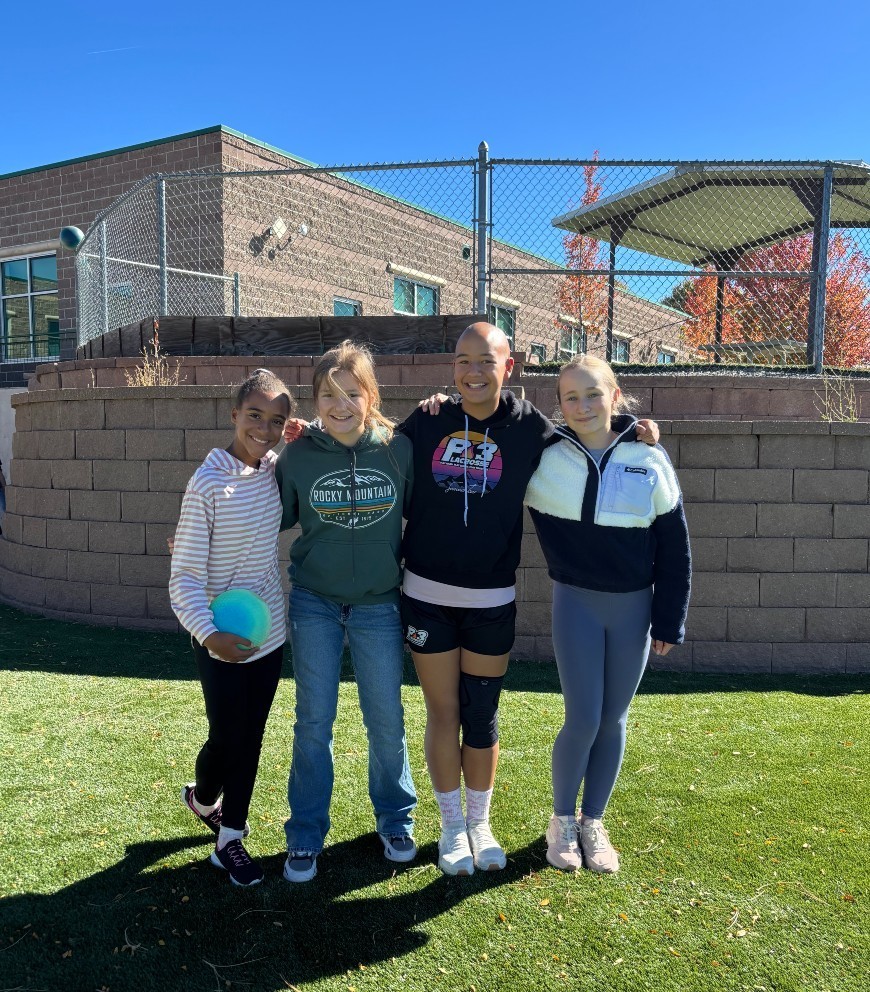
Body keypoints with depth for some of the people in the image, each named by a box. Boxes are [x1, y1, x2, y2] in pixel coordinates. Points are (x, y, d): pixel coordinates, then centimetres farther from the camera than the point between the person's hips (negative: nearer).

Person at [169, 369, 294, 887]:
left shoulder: (277, 471, -2)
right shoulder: (208, 482, -17)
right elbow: (184, 576, -17)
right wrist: (208, 632, -32)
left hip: (270, 633, 5)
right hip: (223, 642, -5)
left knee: (251, 739, 14)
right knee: (227, 739, 8)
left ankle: (230, 838, 34)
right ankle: (201, 799, 42)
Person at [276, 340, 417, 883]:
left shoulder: (399, 448, -8)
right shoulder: (299, 455, -8)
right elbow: (276, 517, 6)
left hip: (380, 605, 0)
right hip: (315, 603, 0)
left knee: (387, 720, 10)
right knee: (314, 722, 7)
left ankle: (396, 821, 34)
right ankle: (306, 836, 25)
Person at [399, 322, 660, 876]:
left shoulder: (530, 429, -3)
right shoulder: (427, 423, -1)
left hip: (492, 600, 0)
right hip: (427, 594, 1)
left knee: (483, 717, 10)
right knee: (443, 713, 9)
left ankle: (480, 823, 32)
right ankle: (453, 825, 28)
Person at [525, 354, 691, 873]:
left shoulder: (650, 462, -6)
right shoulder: (546, 460, -7)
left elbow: (674, 547, 0)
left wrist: (670, 620, 0)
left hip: (633, 606, 2)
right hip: (576, 602, -1)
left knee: (613, 721, 11)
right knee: (584, 720, -2)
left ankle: (594, 823, 30)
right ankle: (562, 820, 23)